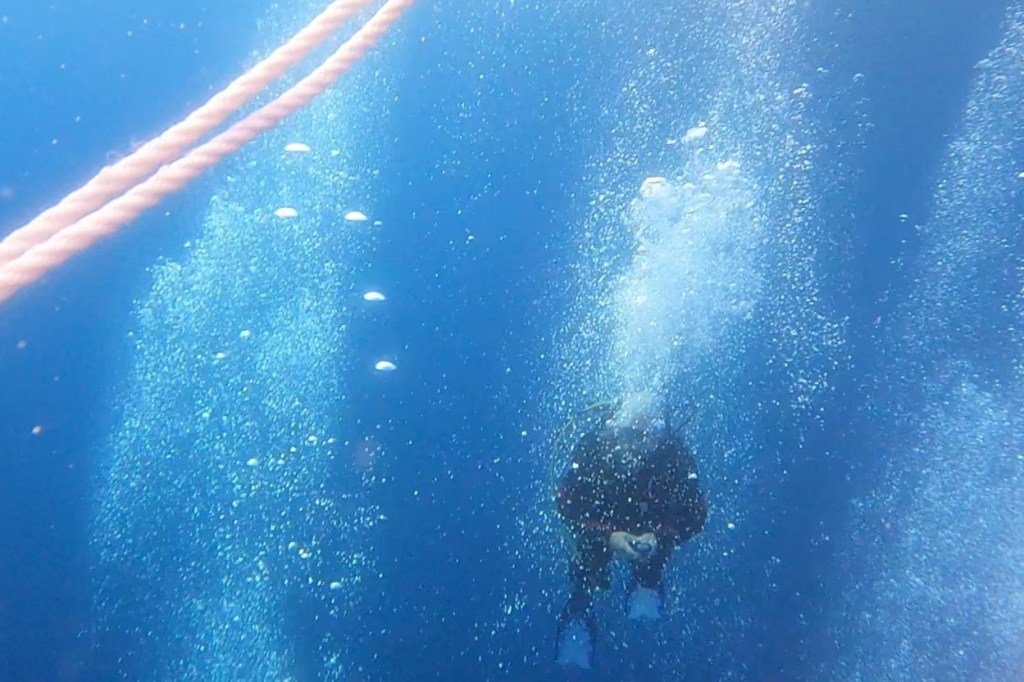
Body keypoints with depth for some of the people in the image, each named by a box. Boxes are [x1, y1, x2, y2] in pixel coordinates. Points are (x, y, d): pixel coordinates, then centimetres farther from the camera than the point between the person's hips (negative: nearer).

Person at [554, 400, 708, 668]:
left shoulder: (672, 452, -30)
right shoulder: (592, 447, -31)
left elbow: (695, 514, -24)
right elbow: (567, 506, -27)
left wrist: (659, 537, -39)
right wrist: (607, 536, -40)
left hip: (652, 529, 2)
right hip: (600, 526, -2)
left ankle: (646, 584, 10)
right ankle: (579, 609, 9)